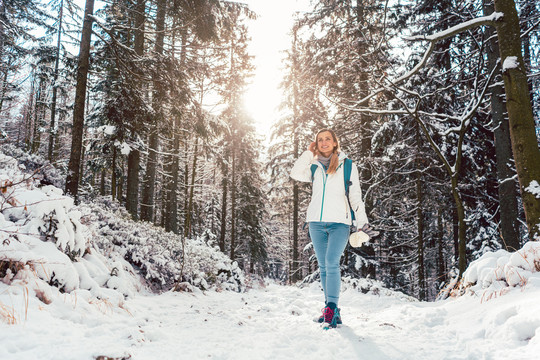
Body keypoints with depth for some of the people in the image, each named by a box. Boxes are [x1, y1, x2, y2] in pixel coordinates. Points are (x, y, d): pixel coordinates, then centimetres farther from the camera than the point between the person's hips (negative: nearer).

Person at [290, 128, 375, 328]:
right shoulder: (314, 167, 15)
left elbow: (355, 196, 8)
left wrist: (362, 221, 0)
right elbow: (296, 174, -3)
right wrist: (309, 152, 2)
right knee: (323, 266, 6)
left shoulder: (348, 166, 8)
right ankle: (332, 309, 15)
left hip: (339, 222, -3)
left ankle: (331, 309, -19)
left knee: (332, 262, -19)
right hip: (316, 222, 4)